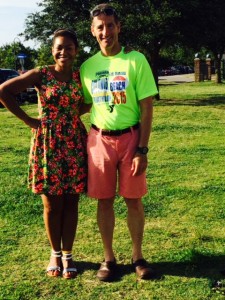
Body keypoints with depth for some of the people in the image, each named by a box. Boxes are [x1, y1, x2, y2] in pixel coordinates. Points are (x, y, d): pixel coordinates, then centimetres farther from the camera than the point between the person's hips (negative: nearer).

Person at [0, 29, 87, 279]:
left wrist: (74, 113, 3)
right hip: (47, 144, -3)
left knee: (71, 202, 7)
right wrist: (29, 120, -10)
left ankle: (67, 254, 20)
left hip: (74, 144, 3)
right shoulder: (41, 74, -6)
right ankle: (55, 253, 23)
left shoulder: (81, 77, 4)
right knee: (52, 203, 6)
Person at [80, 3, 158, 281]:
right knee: (104, 201, 7)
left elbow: (146, 108, -7)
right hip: (99, 139, 2)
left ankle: (137, 256, 21)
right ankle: (108, 258, 21)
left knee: (134, 200, 5)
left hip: (130, 137, -2)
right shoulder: (87, 66, 4)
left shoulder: (136, 60, -5)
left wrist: (142, 150, -11)